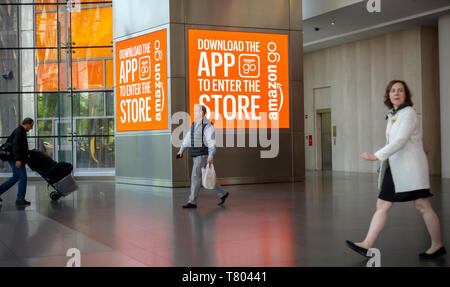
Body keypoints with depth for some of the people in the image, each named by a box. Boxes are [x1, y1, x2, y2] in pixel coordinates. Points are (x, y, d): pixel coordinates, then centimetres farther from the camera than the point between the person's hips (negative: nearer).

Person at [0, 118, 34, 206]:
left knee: (16, 177, 19)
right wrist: (18, 159, -30)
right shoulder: (19, 132, -15)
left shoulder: (21, 131, 16)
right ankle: (20, 199, 0)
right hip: (17, 160, -10)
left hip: (16, 159, 10)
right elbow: (15, 145, -25)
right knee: (23, 178, -5)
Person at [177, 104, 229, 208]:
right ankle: (222, 194, 23)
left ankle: (192, 202, -4)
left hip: (203, 155, -9)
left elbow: (211, 141, -18)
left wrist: (211, 156, -24)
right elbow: (188, 137, 18)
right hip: (196, 156, 9)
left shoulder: (207, 125, -13)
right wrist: (181, 149, 14)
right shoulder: (194, 124, 14)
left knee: (196, 177, -8)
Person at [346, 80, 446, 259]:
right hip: (395, 167, 8)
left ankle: (438, 246, 12)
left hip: (411, 166, -8)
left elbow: (401, 140, -20)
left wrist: (377, 156, -27)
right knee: (382, 206, 3)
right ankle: (367, 246, 1)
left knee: (423, 206, -1)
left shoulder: (408, 113, -10)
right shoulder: (392, 116, 15)